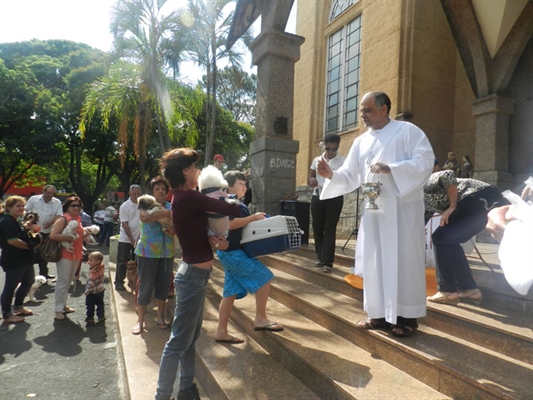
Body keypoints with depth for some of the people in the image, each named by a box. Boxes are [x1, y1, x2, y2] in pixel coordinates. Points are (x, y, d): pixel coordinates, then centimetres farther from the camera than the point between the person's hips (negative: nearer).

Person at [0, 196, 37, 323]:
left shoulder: (15, 221, 14)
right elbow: (12, 241, -27)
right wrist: (31, 246, -17)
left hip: (23, 259, 11)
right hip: (13, 261, -11)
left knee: (29, 281, 21)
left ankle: (18, 307, 36)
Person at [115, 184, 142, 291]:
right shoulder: (125, 206, -9)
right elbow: (125, 224, -11)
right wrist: (131, 239, -14)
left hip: (138, 238, 4)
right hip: (125, 239, -4)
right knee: (122, 262, 4)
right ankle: (119, 282, 15)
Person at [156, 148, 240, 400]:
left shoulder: (184, 199, 10)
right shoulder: (188, 197, -20)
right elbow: (231, 211, -18)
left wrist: (217, 241, -8)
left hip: (195, 274, 10)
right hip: (193, 275, -10)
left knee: (191, 337, 21)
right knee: (179, 341, 3)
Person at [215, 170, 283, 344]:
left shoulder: (241, 206, 19)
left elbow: (244, 228, 23)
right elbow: (230, 224, -25)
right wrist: (253, 217, -20)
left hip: (234, 251, 10)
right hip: (232, 251, -10)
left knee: (231, 292, 10)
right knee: (264, 277, -9)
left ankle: (221, 332, 18)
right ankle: (260, 319, 1)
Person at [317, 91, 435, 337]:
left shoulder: (407, 131, 1)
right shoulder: (361, 142, 16)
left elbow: (426, 160, -11)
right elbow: (350, 176, 10)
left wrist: (391, 168, -23)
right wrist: (332, 175, -10)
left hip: (402, 208, -5)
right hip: (373, 210, 5)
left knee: (403, 260, -1)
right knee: (375, 262, 7)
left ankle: (406, 317, 12)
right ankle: (380, 313, 18)